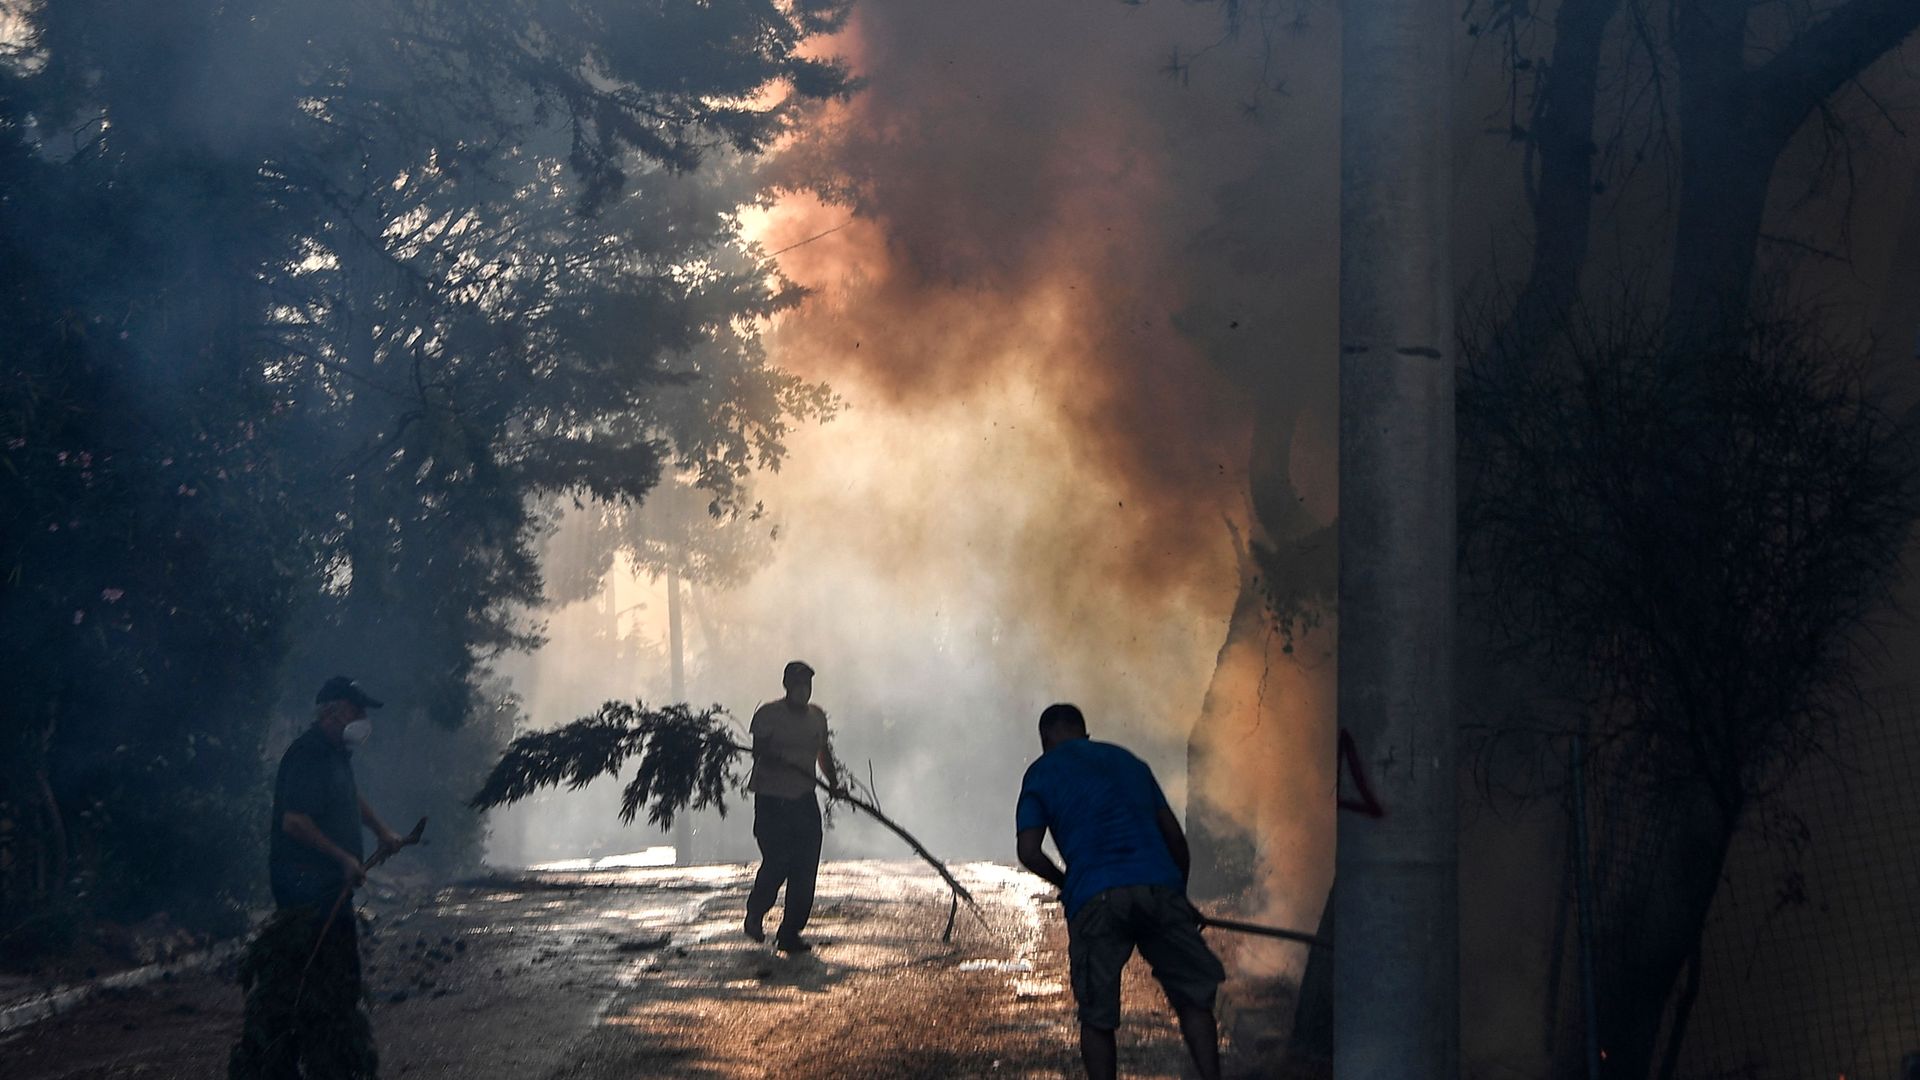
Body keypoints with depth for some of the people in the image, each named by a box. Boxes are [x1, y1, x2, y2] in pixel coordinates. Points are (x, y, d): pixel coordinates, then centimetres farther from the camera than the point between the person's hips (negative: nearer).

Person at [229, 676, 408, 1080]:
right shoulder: (308, 755, -18)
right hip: (306, 884, -11)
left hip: (330, 884, 11)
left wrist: (381, 831, 24)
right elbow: (294, 821, -25)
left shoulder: (335, 753, 15)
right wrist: (344, 858, -20)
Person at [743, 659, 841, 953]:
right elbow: (759, 751, -14)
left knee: (805, 869, -2)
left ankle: (790, 934, 7)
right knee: (776, 862, -11)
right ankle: (755, 915, 17)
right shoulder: (768, 714, -5)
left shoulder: (817, 716, 13)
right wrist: (781, 759, -34)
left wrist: (834, 781, 9)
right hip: (771, 799, -5)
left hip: (804, 799, 5)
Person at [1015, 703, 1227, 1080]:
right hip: (1159, 887, 3)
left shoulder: (1042, 772, 15)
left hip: (1094, 898, -3)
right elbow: (1175, 836, 22)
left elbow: (1029, 852, 4)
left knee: (1096, 1016, 6)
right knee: (1194, 996, 12)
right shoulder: (1128, 761, 26)